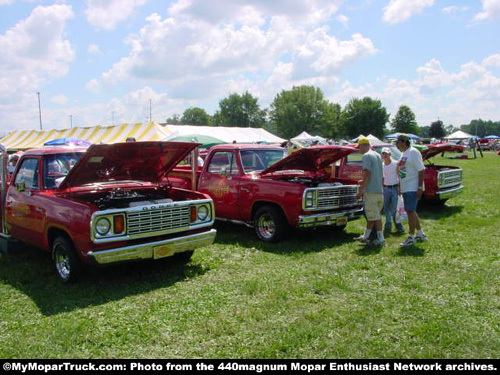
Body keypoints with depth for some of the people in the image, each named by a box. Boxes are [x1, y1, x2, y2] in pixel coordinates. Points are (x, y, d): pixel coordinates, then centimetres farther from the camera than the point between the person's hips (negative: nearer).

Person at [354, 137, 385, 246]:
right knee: (371, 214, 15)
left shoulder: (366, 156, -11)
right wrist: (364, 182, 33)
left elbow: (367, 173, -20)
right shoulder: (378, 156, 17)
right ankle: (366, 237, 24)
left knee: (375, 216, -4)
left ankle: (381, 239, 0)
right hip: (379, 190, 9)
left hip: (371, 190, -9)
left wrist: (361, 189, -17)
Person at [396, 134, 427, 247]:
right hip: (405, 188, 10)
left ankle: (411, 237, 0)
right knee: (411, 211, 15)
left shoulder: (413, 152, -12)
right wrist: (400, 187, 19)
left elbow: (421, 170, -17)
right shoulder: (403, 154, 16)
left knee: (410, 211, -8)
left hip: (413, 188, -10)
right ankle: (421, 234, 27)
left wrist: (420, 188, -21)